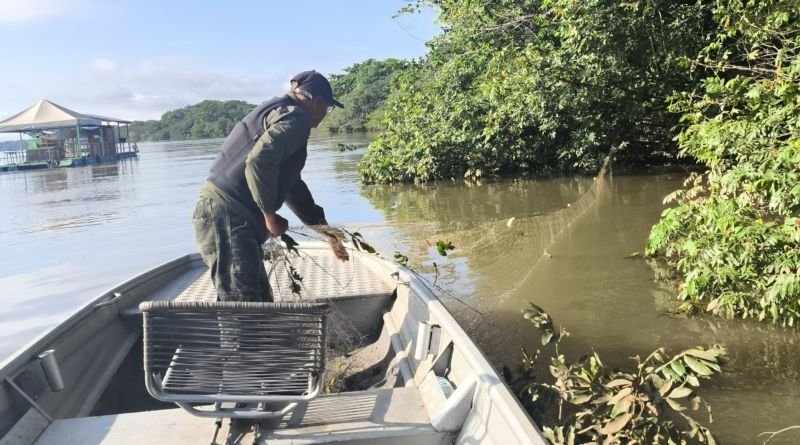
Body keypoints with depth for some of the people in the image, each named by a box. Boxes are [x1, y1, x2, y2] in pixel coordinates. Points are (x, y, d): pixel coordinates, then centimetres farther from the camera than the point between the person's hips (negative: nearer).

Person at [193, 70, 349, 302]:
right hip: (225, 216, -10)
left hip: (225, 217, 10)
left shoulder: (278, 112, 24)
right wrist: (270, 214, -14)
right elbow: (259, 161, -27)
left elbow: (293, 186, 31)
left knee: (261, 305, 16)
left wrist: (324, 228, 33)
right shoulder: (294, 116, -8)